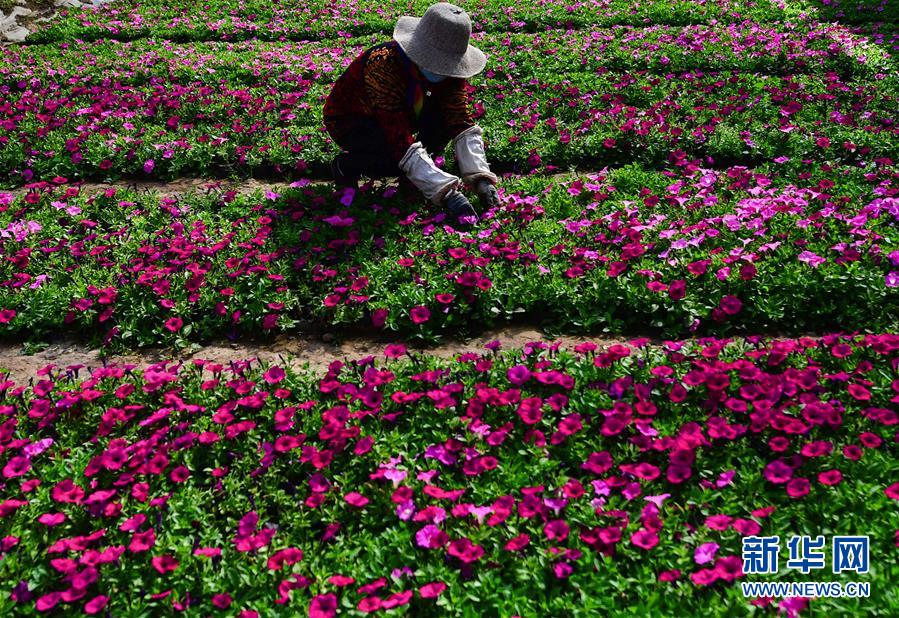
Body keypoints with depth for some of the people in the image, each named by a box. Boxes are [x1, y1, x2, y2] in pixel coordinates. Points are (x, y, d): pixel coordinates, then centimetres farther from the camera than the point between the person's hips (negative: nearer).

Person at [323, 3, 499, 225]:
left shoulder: (448, 69, -18)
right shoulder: (385, 67, -37)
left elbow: (462, 124, -19)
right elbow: (402, 142, -42)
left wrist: (480, 178, -33)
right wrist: (447, 193, -48)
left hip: (402, 110, 6)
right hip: (348, 119, -5)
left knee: (450, 114, -21)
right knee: (397, 154, -34)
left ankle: (419, 169, 0)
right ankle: (345, 165, -5)